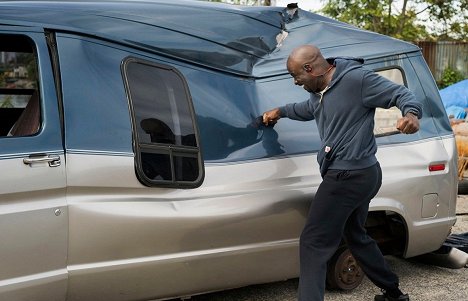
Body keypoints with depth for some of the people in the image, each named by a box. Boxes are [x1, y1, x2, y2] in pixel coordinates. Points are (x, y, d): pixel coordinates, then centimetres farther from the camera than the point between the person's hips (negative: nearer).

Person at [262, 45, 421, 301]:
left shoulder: (356, 79, -17)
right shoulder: (320, 90, 12)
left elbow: (400, 94, -16)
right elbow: (309, 109, 35)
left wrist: (411, 114, -35)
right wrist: (281, 111, 37)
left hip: (349, 176, -11)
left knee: (313, 243, -9)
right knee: (355, 236, 24)